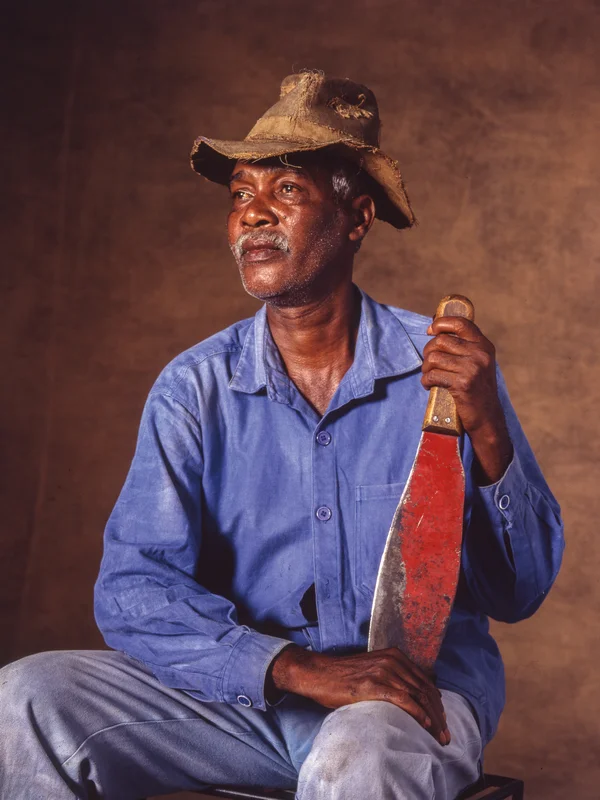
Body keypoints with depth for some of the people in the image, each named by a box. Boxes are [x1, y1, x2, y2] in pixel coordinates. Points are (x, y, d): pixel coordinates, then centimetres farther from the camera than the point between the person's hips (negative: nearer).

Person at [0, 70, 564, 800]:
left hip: (417, 685, -3)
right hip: (245, 685, 4)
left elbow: (519, 594, -4)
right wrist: (296, 668, -23)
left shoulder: (441, 370, -5)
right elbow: (132, 590, -8)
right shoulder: (195, 389, 0)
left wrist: (488, 434, -21)